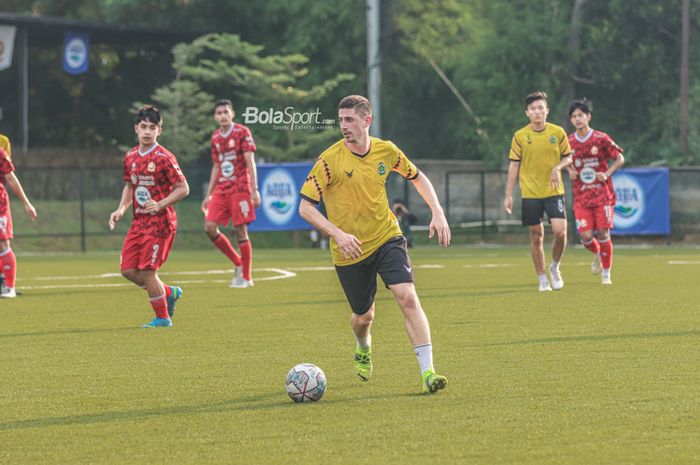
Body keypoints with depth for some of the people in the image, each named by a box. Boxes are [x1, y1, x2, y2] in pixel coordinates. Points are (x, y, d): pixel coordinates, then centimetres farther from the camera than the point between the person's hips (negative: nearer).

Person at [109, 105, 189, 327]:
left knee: (147, 271, -7)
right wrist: (121, 208, 5)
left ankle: (162, 318, 9)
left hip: (159, 222, -7)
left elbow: (183, 189, -12)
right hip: (139, 222, 7)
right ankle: (170, 293, 24)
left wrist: (160, 204, -24)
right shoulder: (130, 157, 9)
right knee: (128, 270, 4)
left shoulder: (164, 158, -13)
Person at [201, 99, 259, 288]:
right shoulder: (215, 137, 13)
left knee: (240, 230, -6)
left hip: (240, 188, -6)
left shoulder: (242, 132, -5)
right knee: (210, 227, -5)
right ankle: (238, 263, 11)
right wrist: (209, 195, 17)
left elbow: (250, 163, -9)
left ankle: (246, 277, 3)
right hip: (221, 190, 6)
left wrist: (255, 190, -15)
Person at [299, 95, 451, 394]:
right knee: (364, 316, 10)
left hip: (387, 238, 1)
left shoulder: (386, 151, -4)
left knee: (408, 298, -18)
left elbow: (417, 177, 15)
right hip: (350, 250, -1)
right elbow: (305, 207, -15)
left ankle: (428, 372, -19)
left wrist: (437, 213, 3)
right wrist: (337, 234, -27)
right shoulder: (330, 160, -15)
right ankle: (363, 352, 48)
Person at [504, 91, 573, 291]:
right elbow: (514, 165, 4)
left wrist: (558, 167, -13)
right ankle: (542, 279, 14)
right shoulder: (520, 136, 0)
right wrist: (509, 195, 1)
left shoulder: (558, 132, 1)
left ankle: (555, 267, 12)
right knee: (536, 236, 3)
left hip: (554, 192, 0)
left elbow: (568, 158, 10)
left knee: (560, 231, -14)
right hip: (530, 193, 0)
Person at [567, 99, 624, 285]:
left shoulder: (601, 139, -6)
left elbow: (620, 158, 2)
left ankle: (606, 273, 11)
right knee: (586, 236, -8)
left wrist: (607, 173, -14)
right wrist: (570, 170, -2)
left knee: (603, 233, -5)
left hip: (602, 193, -2)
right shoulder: (569, 142, 2)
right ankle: (597, 254, 27)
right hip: (581, 196, 2)